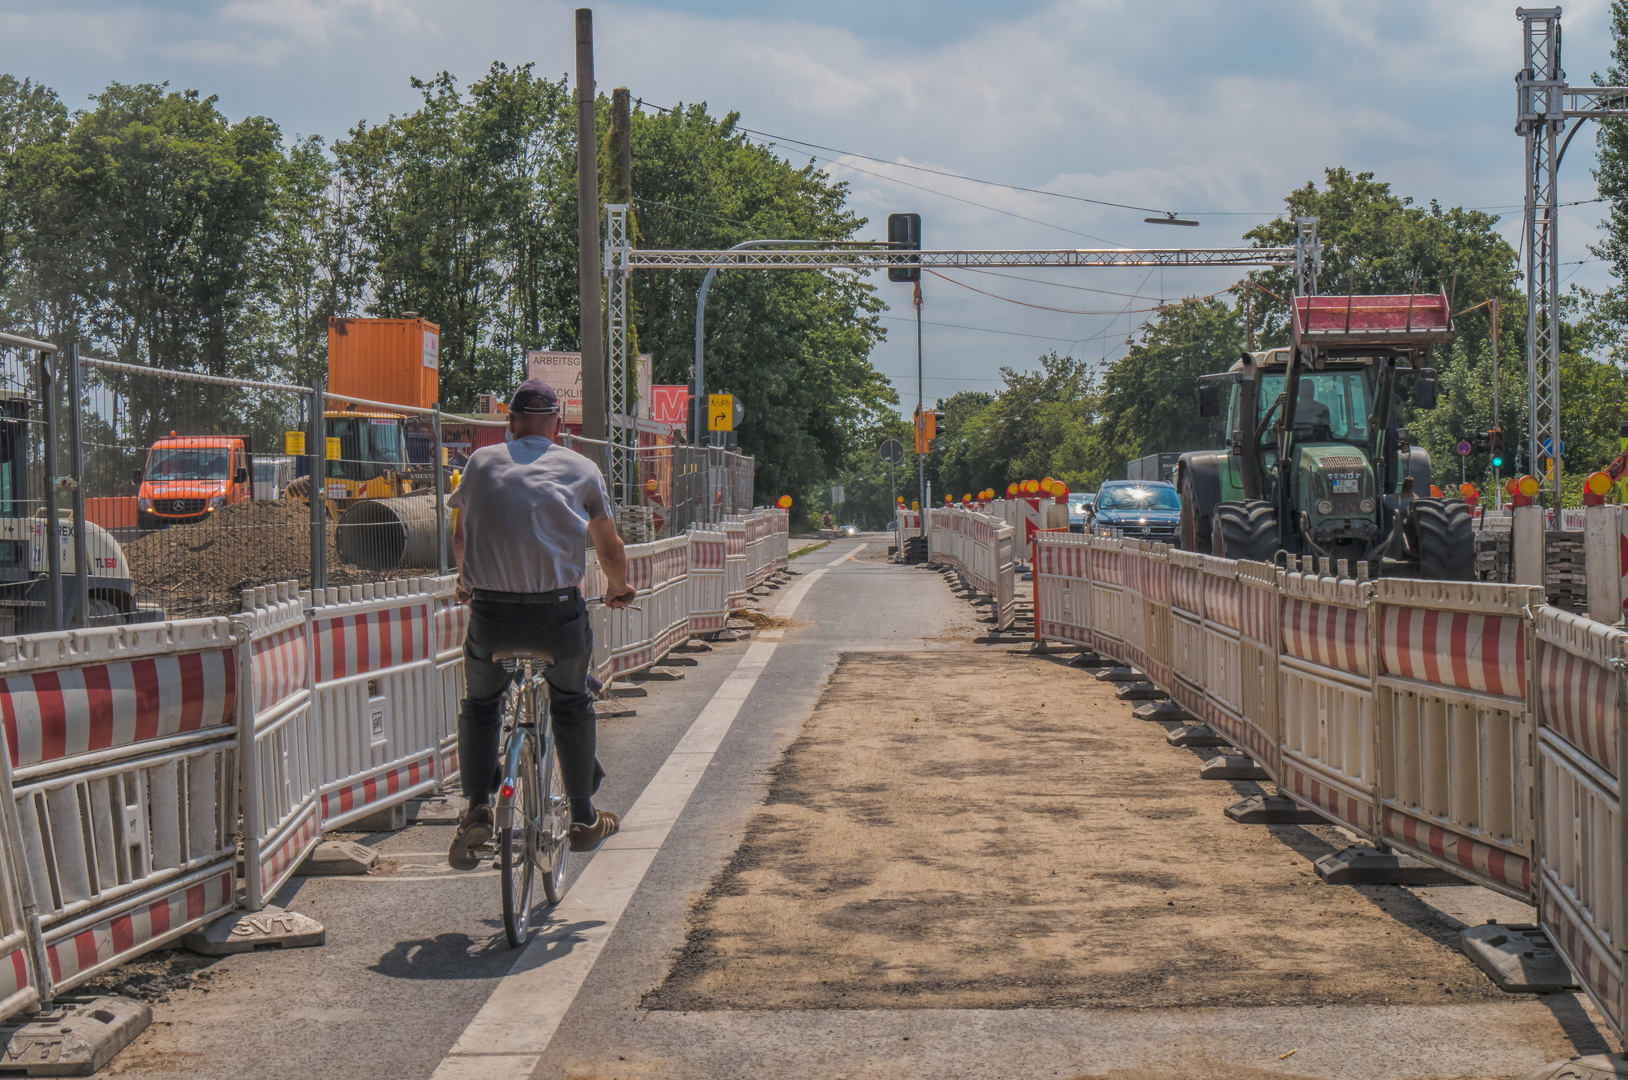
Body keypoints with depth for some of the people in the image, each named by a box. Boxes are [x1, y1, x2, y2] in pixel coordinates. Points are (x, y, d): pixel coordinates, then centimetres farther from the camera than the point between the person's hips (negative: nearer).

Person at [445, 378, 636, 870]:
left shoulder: (482, 462, 13)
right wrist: (619, 588, 42)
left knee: (480, 705, 25)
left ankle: (478, 808, 8)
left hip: (491, 614, 0)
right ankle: (584, 820, 29)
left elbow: (460, 537, 29)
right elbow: (610, 548, 20)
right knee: (572, 705, 25)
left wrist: (467, 579, 49)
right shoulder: (581, 469, 11)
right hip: (559, 614, 0)